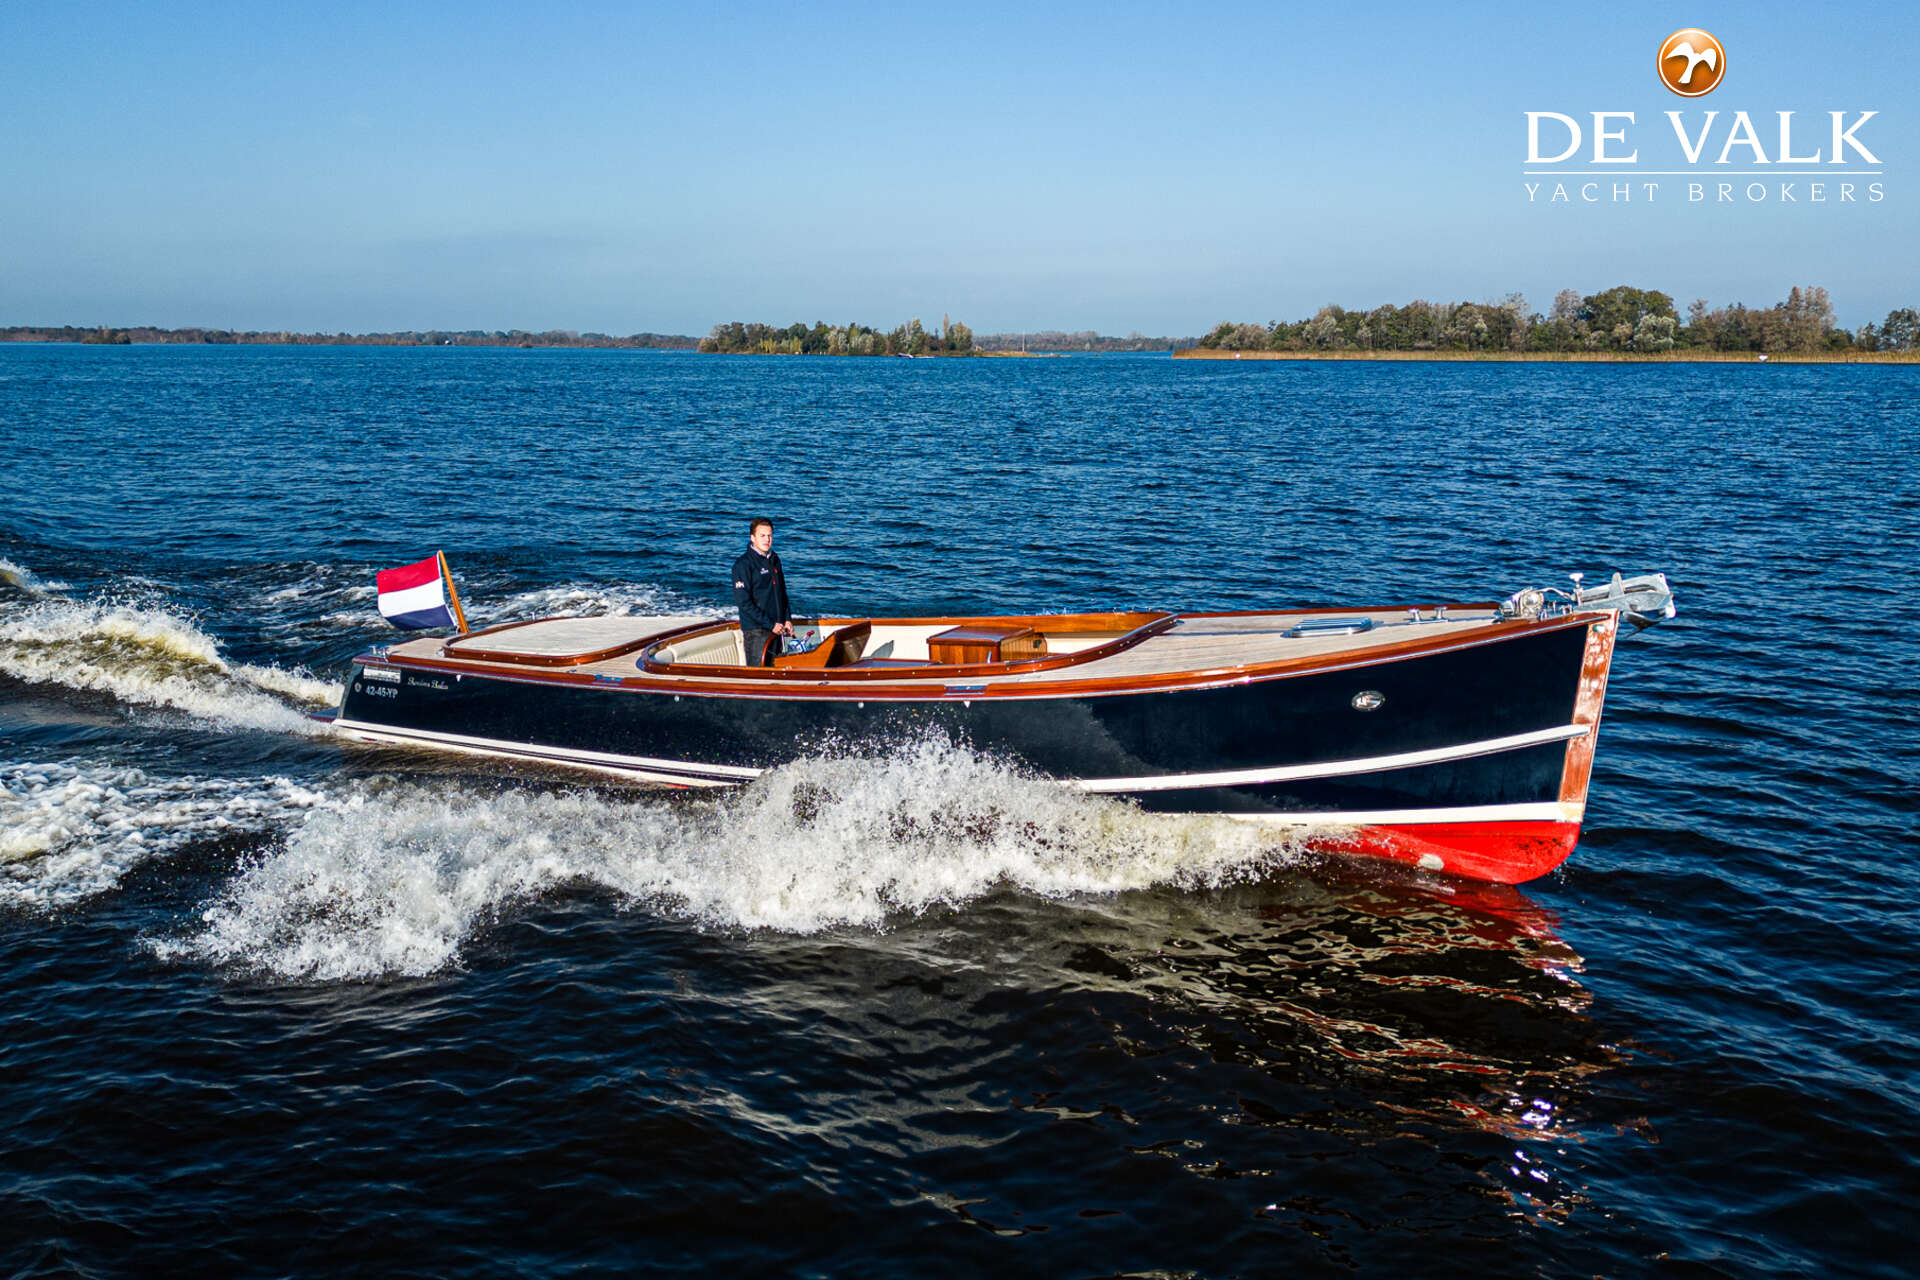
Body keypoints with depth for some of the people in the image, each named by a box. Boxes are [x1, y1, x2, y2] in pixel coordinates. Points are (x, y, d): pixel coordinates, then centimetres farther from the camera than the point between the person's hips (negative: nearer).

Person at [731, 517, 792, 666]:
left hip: (775, 630, 7)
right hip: (755, 630, -7)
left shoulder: (774, 560, 14)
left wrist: (787, 619, 9)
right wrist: (770, 624, -16)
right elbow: (743, 601, -16)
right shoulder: (743, 564, -10)